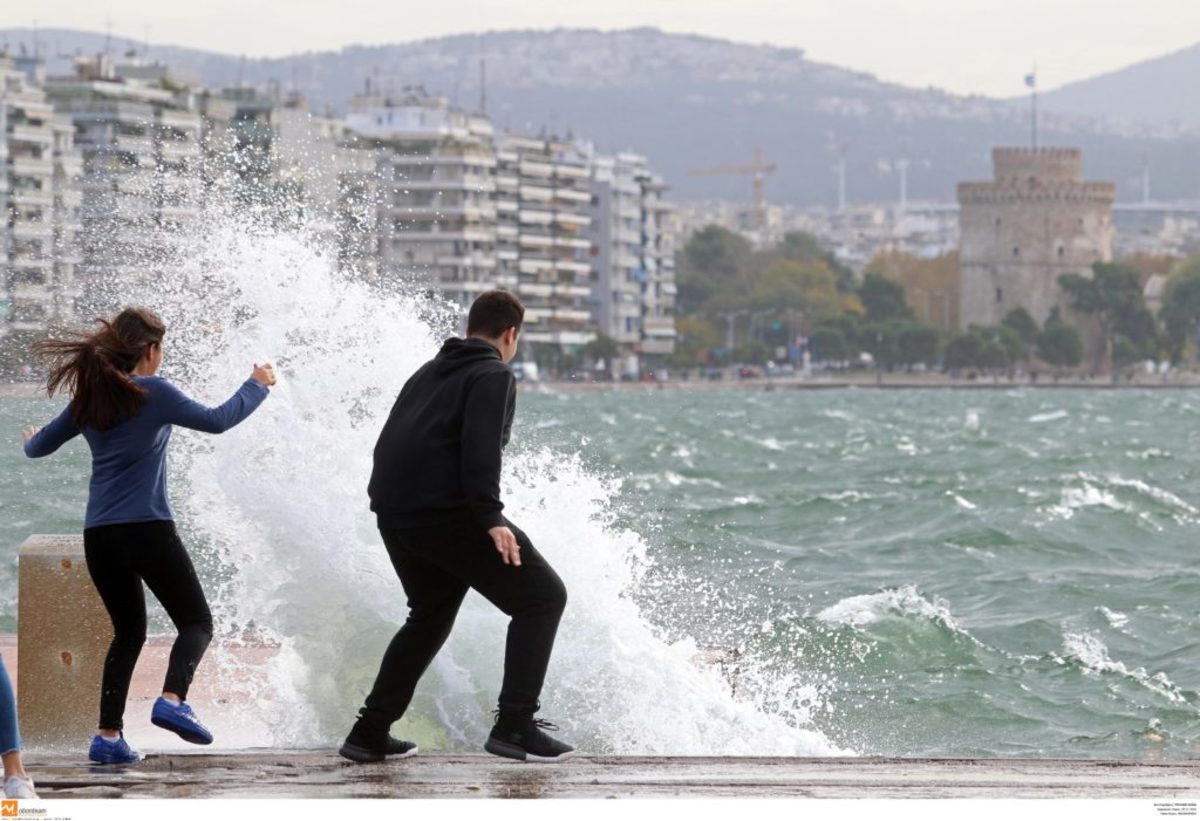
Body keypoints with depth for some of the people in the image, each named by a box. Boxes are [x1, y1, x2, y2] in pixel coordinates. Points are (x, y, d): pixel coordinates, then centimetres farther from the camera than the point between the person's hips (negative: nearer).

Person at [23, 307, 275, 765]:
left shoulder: (90, 399, 10)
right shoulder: (153, 393, -6)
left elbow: (39, 447, 19)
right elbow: (216, 421, -4)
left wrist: (30, 442, 44)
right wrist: (257, 386, 11)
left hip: (99, 537, 6)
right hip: (148, 529, -6)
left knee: (129, 632, 18)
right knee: (196, 623, 4)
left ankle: (109, 735, 6)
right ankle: (172, 700, -22)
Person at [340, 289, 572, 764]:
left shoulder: (428, 374, 24)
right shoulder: (494, 376, -2)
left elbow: (391, 443, 28)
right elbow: (481, 444, -18)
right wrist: (490, 517, -25)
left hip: (392, 512, 8)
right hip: (445, 511, -8)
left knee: (431, 613, 27)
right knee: (542, 596, 1)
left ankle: (370, 733, 23)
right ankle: (515, 726, -9)